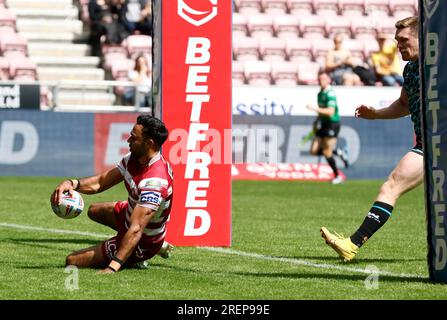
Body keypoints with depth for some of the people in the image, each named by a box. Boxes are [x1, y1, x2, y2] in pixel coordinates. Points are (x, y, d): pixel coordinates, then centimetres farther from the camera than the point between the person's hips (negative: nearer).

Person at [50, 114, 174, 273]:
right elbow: (100, 182, -2)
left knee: (72, 261, -9)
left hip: (143, 243, -9)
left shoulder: (154, 180, -37)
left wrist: (112, 267, -50)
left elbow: (136, 229, -43)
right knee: (94, 210, 38)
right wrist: (72, 183, -24)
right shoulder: (132, 159, -9)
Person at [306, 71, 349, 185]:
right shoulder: (320, 93, 12)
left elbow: (330, 111, -27)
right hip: (324, 124, 9)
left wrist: (314, 109, -30)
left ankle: (337, 176, 7)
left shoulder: (330, 94, -16)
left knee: (326, 152, -7)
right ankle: (338, 153, 21)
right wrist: (316, 121, 17)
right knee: (314, 151, 3)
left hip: (333, 124, -9)